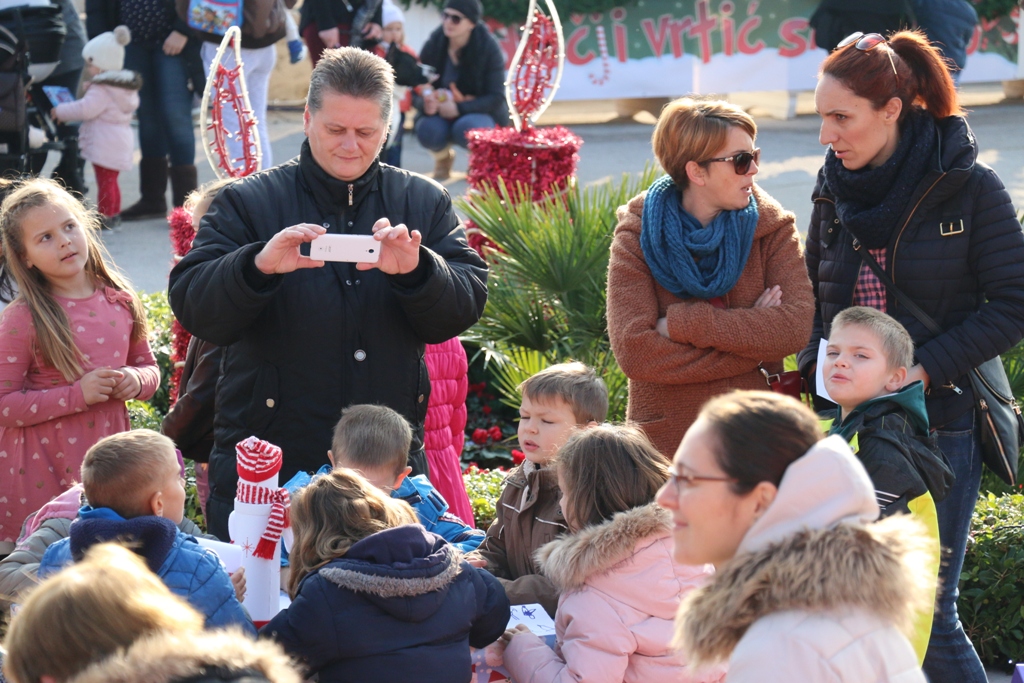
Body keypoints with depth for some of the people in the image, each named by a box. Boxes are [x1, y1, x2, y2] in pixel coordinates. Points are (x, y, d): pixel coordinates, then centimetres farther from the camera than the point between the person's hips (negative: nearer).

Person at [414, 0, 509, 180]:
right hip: (440, 114, 2)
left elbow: (496, 98, -18)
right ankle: (443, 156, 6)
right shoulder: (433, 46, -9)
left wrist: (460, 108, -31)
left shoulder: (489, 49, -15)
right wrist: (425, 103, -32)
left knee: (467, 128, -37)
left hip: (481, 114, -2)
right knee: (428, 131, -32)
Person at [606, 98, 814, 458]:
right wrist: (750, 341, -16)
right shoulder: (636, 237, -4)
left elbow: (796, 326, -14)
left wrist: (683, 324, -18)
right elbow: (633, 351, -16)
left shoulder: (773, 228, 1)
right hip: (665, 439, -1)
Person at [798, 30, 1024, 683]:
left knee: (927, 614, -4)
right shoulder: (836, 192, 7)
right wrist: (817, 361, 0)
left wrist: (925, 369, -15)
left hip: (939, 422, -4)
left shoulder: (969, 188, -7)